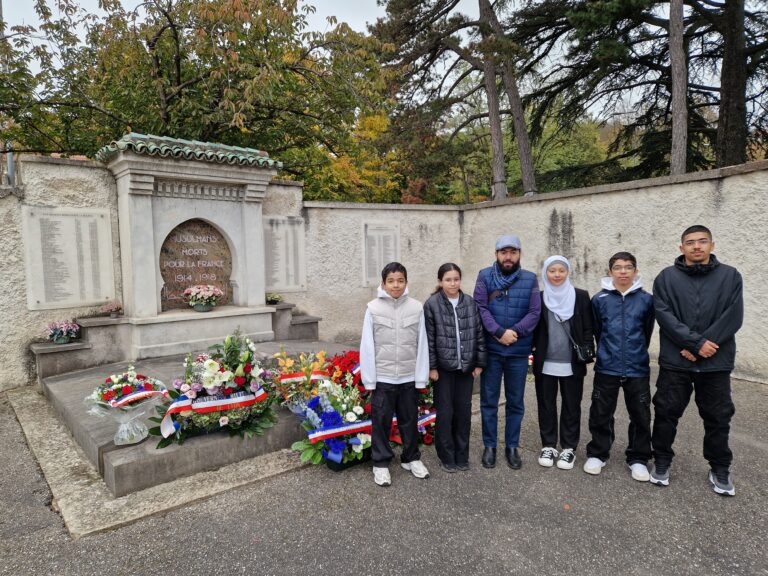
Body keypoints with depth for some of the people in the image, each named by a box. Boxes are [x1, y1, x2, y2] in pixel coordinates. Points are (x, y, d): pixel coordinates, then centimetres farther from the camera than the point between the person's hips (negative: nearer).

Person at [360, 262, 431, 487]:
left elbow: (422, 344, -1)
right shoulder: (373, 308, -7)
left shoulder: (416, 308, -4)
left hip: (409, 377, 2)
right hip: (382, 377, -1)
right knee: (381, 422, 9)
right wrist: (369, 379, -7)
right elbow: (367, 345, -5)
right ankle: (381, 463, 26)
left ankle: (411, 458, 35)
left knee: (409, 420, 16)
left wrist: (421, 377, -2)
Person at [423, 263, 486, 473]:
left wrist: (479, 363, 3)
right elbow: (429, 339, -7)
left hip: (466, 367, 3)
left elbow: (479, 334, 5)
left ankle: (462, 456, 26)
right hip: (443, 367, -3)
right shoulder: (432, 304, -7)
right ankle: (447, 457, 20)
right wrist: (431, 367, -8)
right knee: (445, 413, 5)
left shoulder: (471, 303, 2)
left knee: (464, 412, 10)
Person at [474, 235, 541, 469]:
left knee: (515, 402, 12)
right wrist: (499, 332, -19)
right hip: (490, 350, -1)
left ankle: (512, 446, 28)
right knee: (489, 401, 9)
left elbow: (535, 312, -4)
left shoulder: (530, 279, 2)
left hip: (519, 351, 1)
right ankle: (489, 445, 24)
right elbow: (480, 308, -9)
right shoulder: (485, 276, -1)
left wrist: (514, 332, -16)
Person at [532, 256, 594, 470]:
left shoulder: (581, 296, 1)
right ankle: (548, 446, 24)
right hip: (545, 363, 1)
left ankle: (569, 448, 23)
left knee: (571, 406, 9)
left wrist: (588, 351, -7)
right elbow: (533, 328, 6)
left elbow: (588, 328, 3)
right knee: (546, 406, 10)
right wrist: (531, 351, 0)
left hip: (572, 364, -1)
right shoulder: (538, 298, 3)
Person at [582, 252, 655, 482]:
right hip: (606, 368, 0)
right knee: (601, 414, 8)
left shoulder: (646, 299, -2)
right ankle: (597, 454, 25)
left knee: (641, 416, 9)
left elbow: (647, 331, 10)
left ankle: (638, 458, 26)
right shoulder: (599, 299, -3)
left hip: (638, 368, 1)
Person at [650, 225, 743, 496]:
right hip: (675, 361, -1)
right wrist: (696, 343, -17)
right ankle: (662, 462, 24)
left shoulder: (730, 276, 5)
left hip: (716, 362, 1)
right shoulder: (667, 277, 1)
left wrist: (705, 345, -14)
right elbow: (664, 315, -9)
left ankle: (720, 469, 30)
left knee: (718, 418, 12)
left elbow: (733, 317, -4)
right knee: (666, 413, 7)